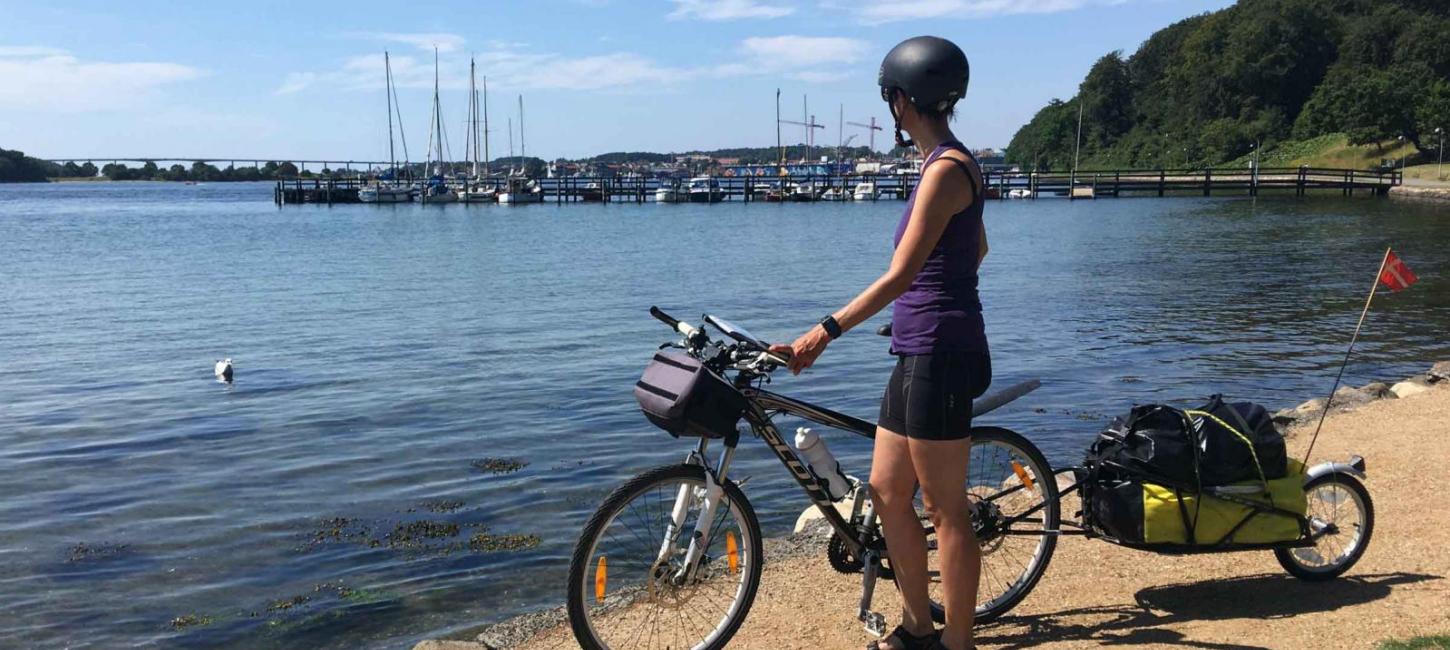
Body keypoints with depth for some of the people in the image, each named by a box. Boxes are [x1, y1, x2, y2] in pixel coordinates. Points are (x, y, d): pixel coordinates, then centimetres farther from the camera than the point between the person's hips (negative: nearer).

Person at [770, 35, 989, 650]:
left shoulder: (945, 169, -16)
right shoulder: (954, 164, 14)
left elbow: (899, 276, -23)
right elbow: (978, 250, 27)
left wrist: (825, 330, -27)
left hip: (940, 357, -10)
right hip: (919, 354, 10)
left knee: (945, 510, 1)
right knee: (887, 492, 15)